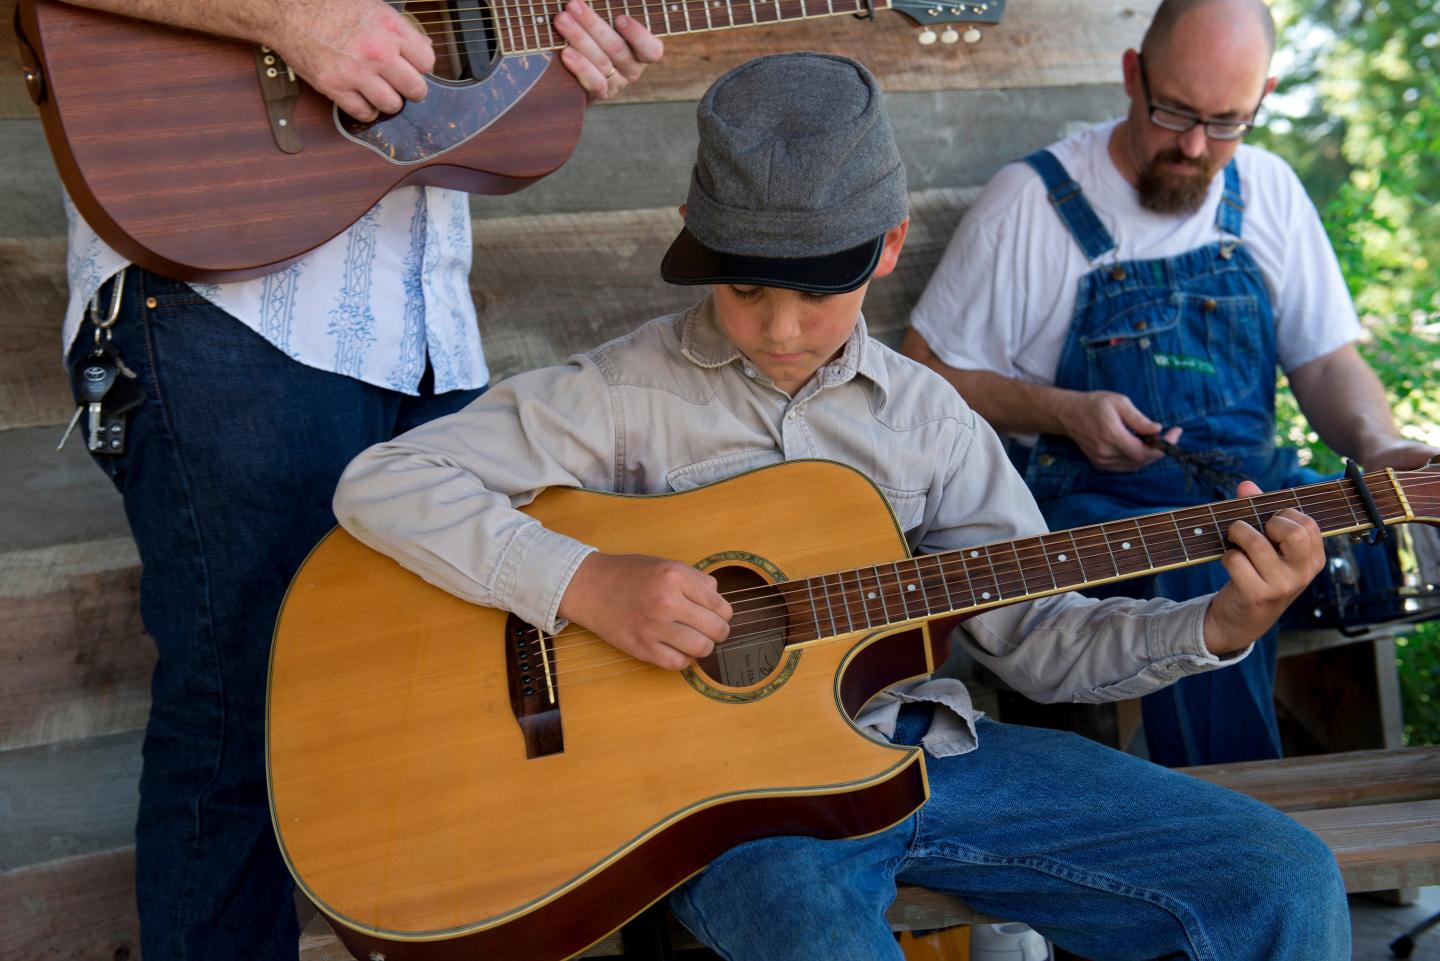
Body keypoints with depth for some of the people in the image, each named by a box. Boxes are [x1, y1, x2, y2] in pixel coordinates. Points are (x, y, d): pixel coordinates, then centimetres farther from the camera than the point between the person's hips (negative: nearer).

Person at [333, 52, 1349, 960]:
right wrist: (586, 582, -21)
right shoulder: (628, 393, -4)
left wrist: (1218, 626, -5)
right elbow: (380, 483, -10)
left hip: (920, 748, 5)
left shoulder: (925, 414, 8)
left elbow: (1033, 633, 10)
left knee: (1283, 879, -5)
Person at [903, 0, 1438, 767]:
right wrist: (1062, 412, -15)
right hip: (1088, 501, -5)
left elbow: (1327, 363, 15)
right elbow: (923, 373, -2)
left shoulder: (1268, 192, 11)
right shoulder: (1031, 201, -4)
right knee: (1213, 586, -36)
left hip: (1253, 489, 5)